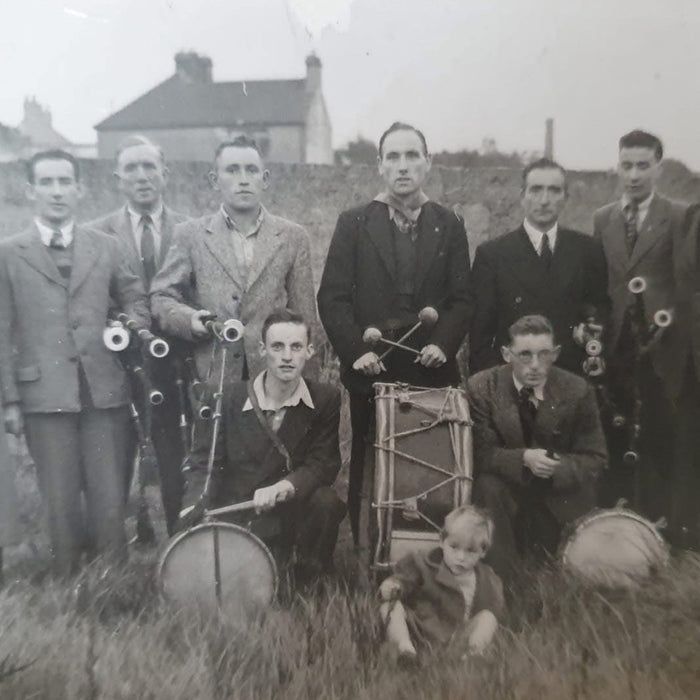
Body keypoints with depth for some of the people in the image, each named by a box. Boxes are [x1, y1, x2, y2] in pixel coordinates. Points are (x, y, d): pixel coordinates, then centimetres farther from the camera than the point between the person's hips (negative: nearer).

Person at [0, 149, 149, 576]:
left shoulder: (108, 248, 9)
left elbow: (135, 297, 17)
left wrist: (135, 324, -5)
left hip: (106, 390, 1)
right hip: (45, 393, -1)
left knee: (110, 499, 6)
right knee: (60, 500, 8)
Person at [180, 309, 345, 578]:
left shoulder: (325, 399, -6)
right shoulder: (232, 396, -4)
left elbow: (325, 463, -10)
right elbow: (207, 462, 1)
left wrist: (285, 486, -29)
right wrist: (196, 506, -18)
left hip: (292, 511, -1)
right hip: (235, 516, 1)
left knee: (327, 503, -29)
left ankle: (313, 583, 2)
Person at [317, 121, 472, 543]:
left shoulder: (449, 226, 8)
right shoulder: (354, 223, 3)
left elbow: (462, 299, 5)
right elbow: (332, 297, -1)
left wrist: (443, 344, -11)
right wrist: (355, 350, -11)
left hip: (431, 371, 1)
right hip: (372, 369, -1)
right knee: (368, 469, 8)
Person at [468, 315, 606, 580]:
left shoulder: (578, 391, -11)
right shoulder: (481, 387, -13)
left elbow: (594, 458, -6)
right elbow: (480, 452, -13)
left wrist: (558, 467, -28)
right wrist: (523, 459, -32)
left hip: (562, 492, 1)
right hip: (506, 486, -1)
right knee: (487, 486, -32)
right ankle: (499, 580, -16)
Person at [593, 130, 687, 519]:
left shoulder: (680, 218, 0)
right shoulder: (602, 218, 11)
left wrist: (670, 320, -17)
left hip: (660, 345, -3)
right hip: (614, 344, 3)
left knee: (658, 438, 5)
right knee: (614, 438, 9)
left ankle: (656, 521, 19)